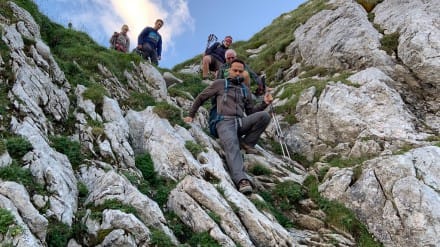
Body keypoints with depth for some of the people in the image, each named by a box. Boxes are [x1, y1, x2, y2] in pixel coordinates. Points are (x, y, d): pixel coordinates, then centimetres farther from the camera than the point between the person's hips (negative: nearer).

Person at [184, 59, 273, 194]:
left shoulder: (245, 90, 27)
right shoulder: (220, 84, 16)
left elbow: (250, 112, 26)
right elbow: (200, 98, 22)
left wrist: (264, 103, 9)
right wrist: (190, 115, 18)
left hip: (241, 122, 4)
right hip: (225, 122, -4)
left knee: (264, 115, -23)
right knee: (232, 146, -36)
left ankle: (247, 143, -8)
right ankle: (241, 180, -55)